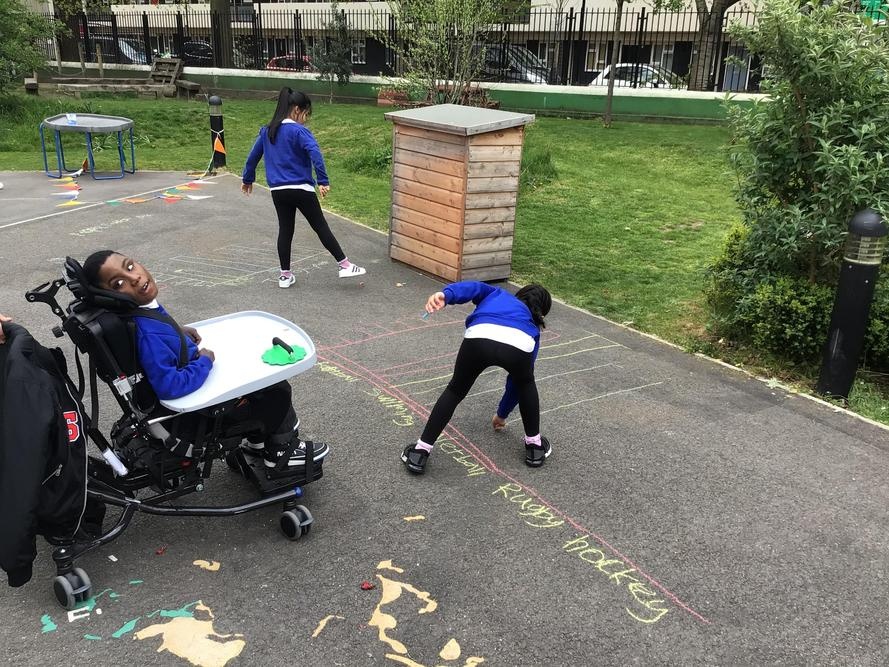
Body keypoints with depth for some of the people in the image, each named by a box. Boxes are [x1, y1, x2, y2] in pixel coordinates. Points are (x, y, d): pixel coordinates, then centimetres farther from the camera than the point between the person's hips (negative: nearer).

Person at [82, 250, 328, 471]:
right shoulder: (148, 334, -38)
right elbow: (169, 387, -39)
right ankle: (281, 452, 26)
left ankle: (259, 442, 32)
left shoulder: (144, 305, -9)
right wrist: (205, 361, -25)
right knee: (277, 391, 2)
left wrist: (179, 331, -1)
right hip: (189, 414, -9)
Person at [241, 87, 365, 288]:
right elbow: (315, 154, -24)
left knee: (285, 230, 13)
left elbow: (253, 156, 20)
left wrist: (247, 179, 32)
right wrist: (323, 181, -28)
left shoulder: (267, 131, 11)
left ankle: (285, 275, 16)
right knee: (321, 227, 1)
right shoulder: (299, 131, -10)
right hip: (301, 189, -6)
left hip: (278, 191, 6)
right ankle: (345, 266, 5)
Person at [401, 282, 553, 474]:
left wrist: (446, 295, -2)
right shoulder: (532, 330, 43)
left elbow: (473, 287, 18)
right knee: (526, 384, 36)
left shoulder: (496, 294, 43)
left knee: (455, 391, 25)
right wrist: (502, 414, 64)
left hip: (479, 336, -1)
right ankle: (534, 446, 42)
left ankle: (420, 452, 25)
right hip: (520, 344, 1)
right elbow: (517, 380, 50)